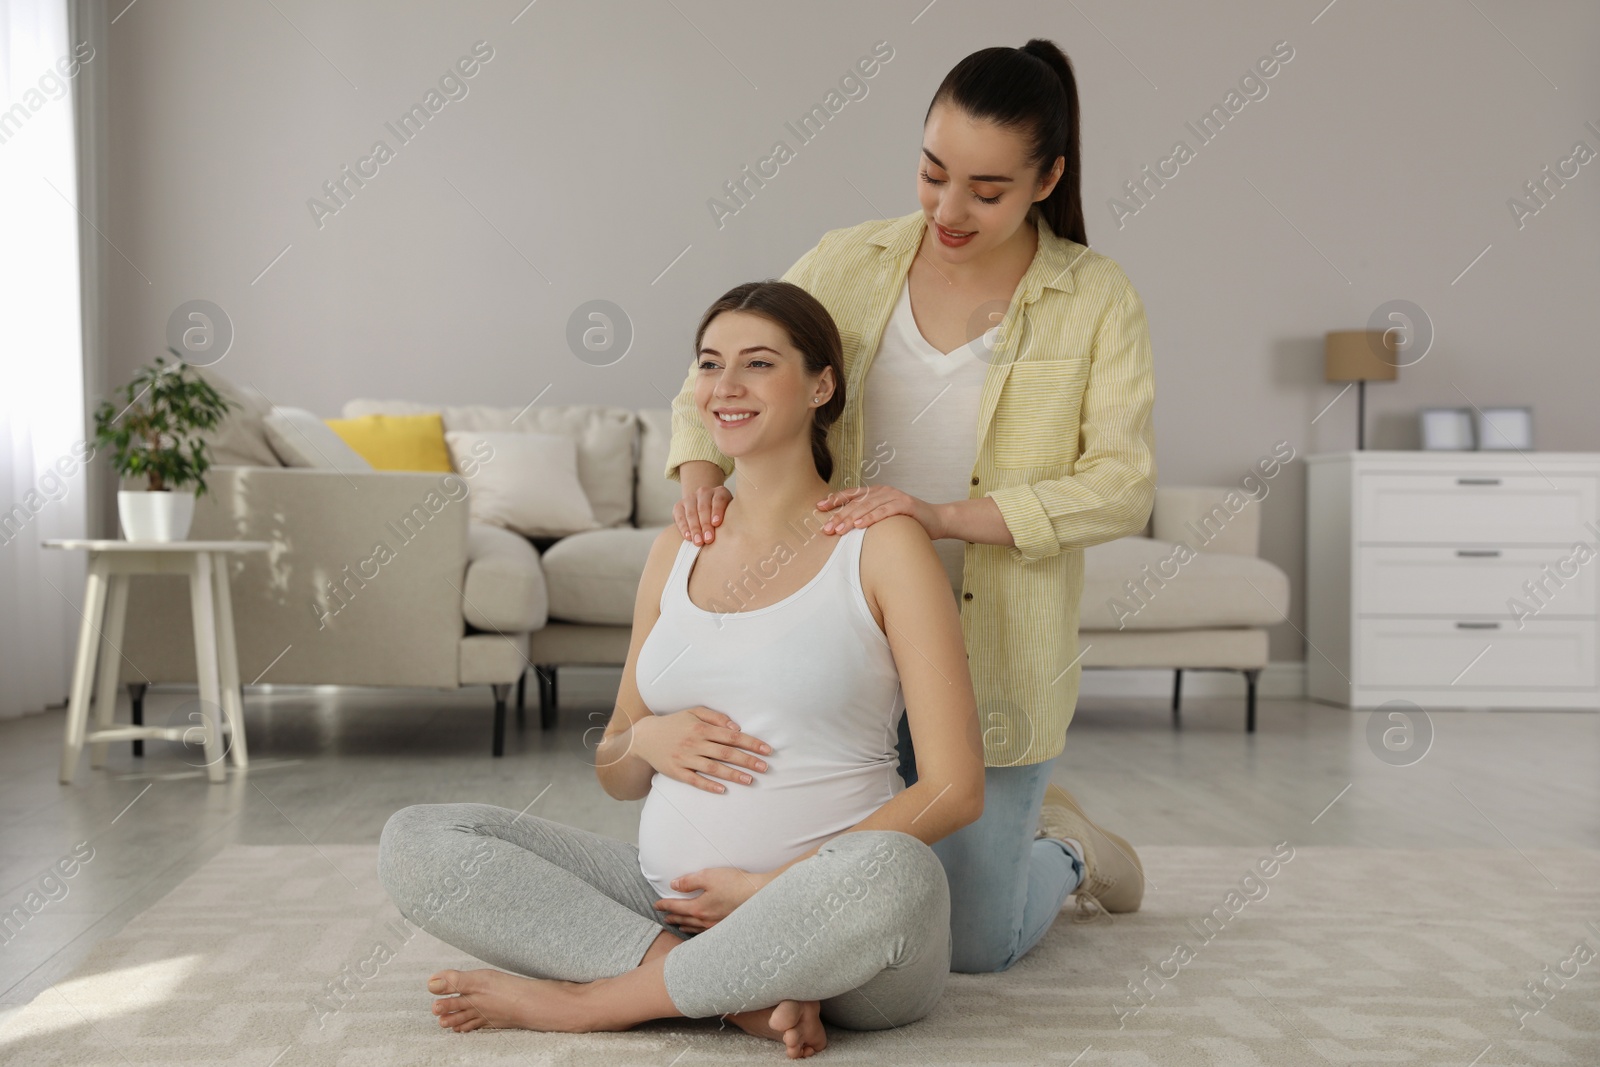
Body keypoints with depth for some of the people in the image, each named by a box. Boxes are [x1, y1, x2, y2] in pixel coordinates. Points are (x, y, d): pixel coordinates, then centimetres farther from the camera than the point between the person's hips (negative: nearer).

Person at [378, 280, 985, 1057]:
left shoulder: (881, 543, -2)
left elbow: (954, 789, -8)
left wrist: (773, 888, -14)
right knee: (415, 841, -9)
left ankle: (590, 1000, -17)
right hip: (670, 898, 5)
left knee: (895, 874, -39)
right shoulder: (675, 553, 14)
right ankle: (743, 992, -16)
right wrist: (646, 742, -5)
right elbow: (617, 778, 20)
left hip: (830, 918, -4)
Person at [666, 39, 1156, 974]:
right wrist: (700, 468, -16)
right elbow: (715, 384, 8)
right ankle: (1010, 828, 39)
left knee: (971, 946, 3)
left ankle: (1065, 848, 38)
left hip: (989, 661, -2)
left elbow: (1122, 487, -14)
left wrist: (945, 514, -26)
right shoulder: (849, 263, 1)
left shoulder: (1097, 299, -6)